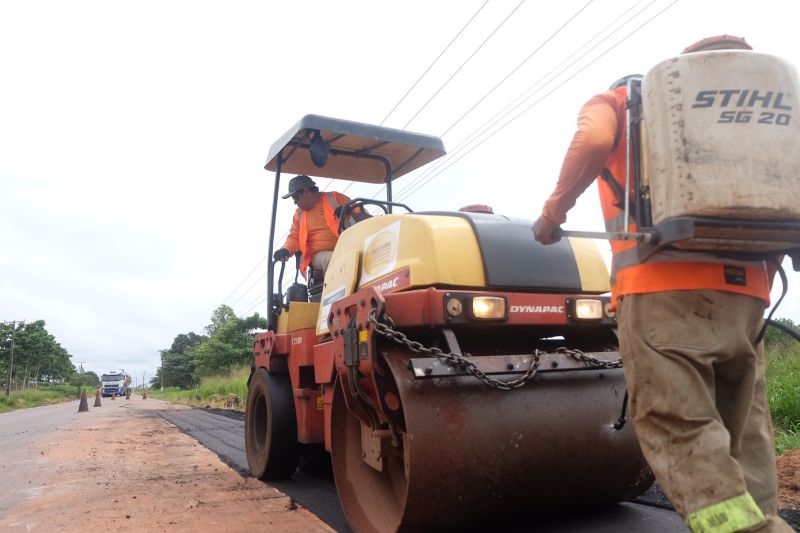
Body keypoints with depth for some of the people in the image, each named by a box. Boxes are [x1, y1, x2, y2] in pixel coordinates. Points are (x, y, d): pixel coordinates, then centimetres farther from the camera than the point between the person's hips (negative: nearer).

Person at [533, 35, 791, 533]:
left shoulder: (610, 102, 17)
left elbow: (593, 140, -9)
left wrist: (553, 212, 2)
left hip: (664, 286, -6)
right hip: (746, 287, 6)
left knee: (680, 430, -7)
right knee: (744, 434, 11)